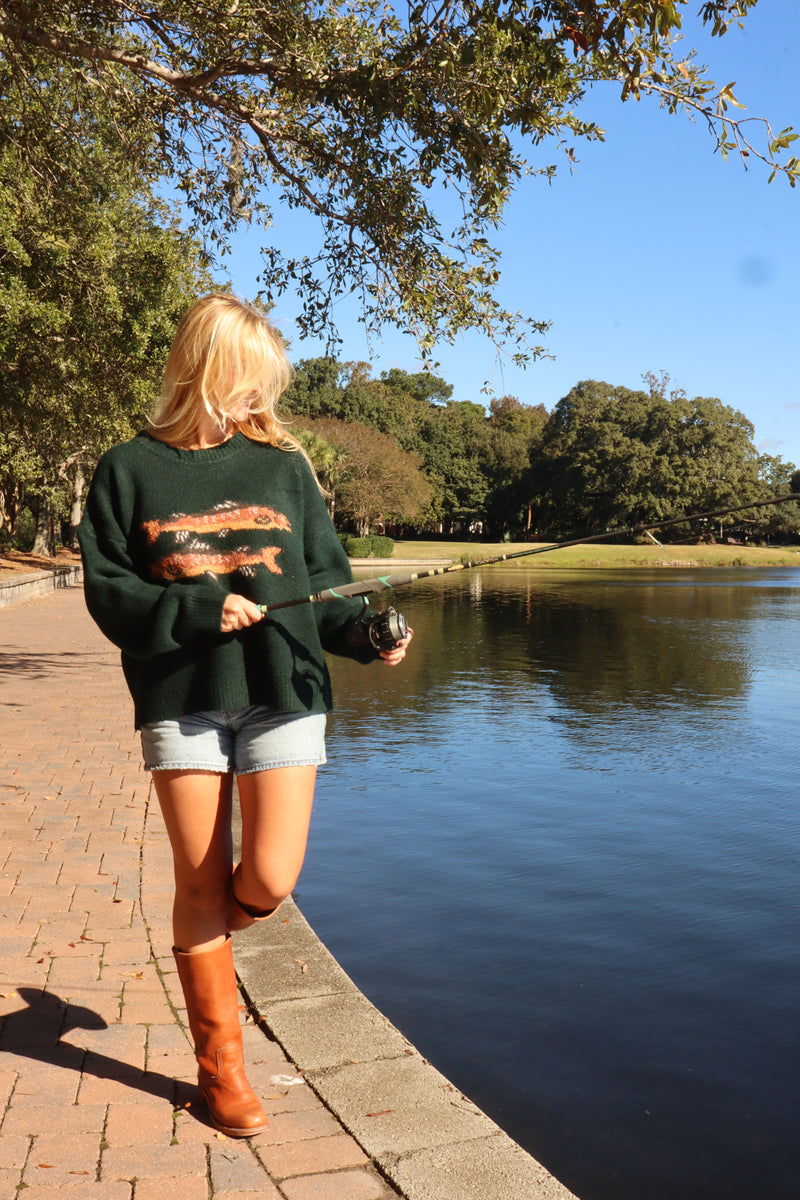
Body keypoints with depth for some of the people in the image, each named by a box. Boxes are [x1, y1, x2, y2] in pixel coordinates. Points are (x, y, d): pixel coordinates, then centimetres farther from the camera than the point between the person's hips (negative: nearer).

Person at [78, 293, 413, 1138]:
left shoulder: (282, 466, 8)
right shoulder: (129, 471, 5)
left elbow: (323, 583, 8)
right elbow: (107, 591, 1)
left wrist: (365, 634, -11)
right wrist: (199, 610, -13)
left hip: (282, 692, 1)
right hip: (180, 697, 0)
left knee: (270, 878, -8)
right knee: (200, 880, 5)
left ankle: (225, 917, 32)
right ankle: (219, 1065, 24)